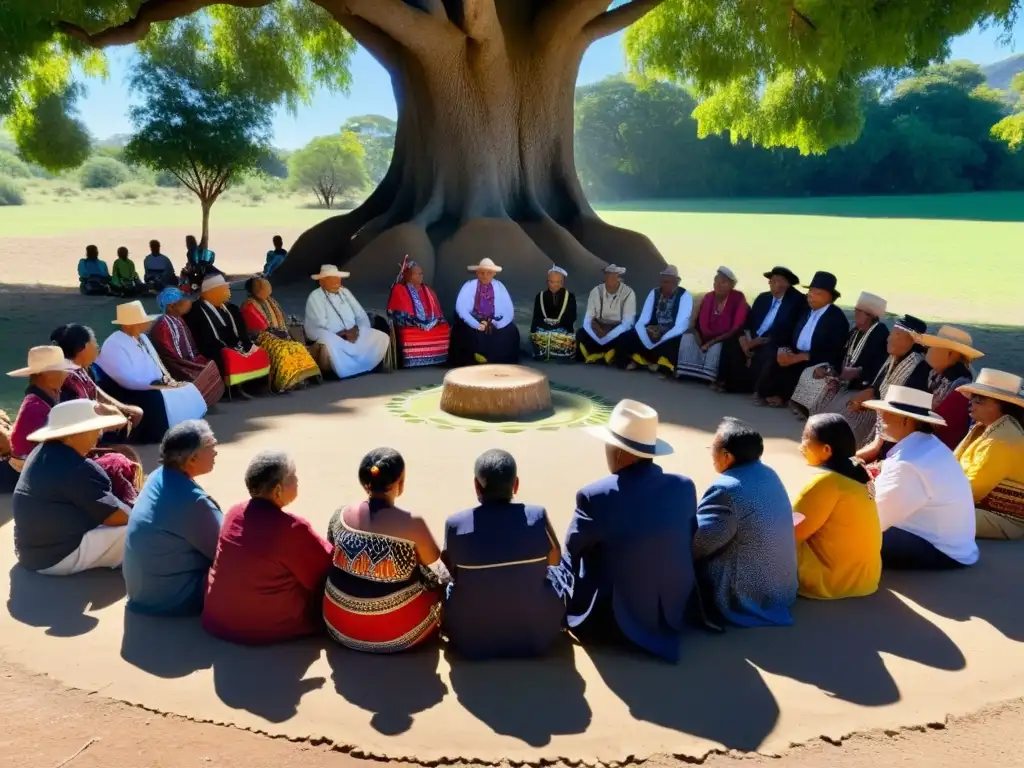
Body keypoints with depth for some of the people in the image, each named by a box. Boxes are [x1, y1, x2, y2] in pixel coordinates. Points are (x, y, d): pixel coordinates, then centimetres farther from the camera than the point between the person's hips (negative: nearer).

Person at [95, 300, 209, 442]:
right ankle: (159, 436, -21)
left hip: (152, 386, 9)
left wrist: (167, 379, -6)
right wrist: (157, 384, -21)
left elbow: (156, 364, 14)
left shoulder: (142, 337, 10)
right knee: (157, 398, -34)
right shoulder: (114, 346, -18)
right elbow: (129, 380, -26)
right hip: (127, 394, -8)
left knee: (186, 390, -10)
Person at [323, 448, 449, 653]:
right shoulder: (412, 524, -22)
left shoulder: (340, 516, -8)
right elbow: (434, 563, -2)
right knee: (439, 581, 19)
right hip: (396, 633, -5)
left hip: (339, 626, 5)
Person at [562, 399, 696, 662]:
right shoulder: (684, 487, -9)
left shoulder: (594, 496, -23)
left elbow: (571, 556, -8)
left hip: (614, 622, -5)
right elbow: (688, 546, 5)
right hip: (676, 614, 6)